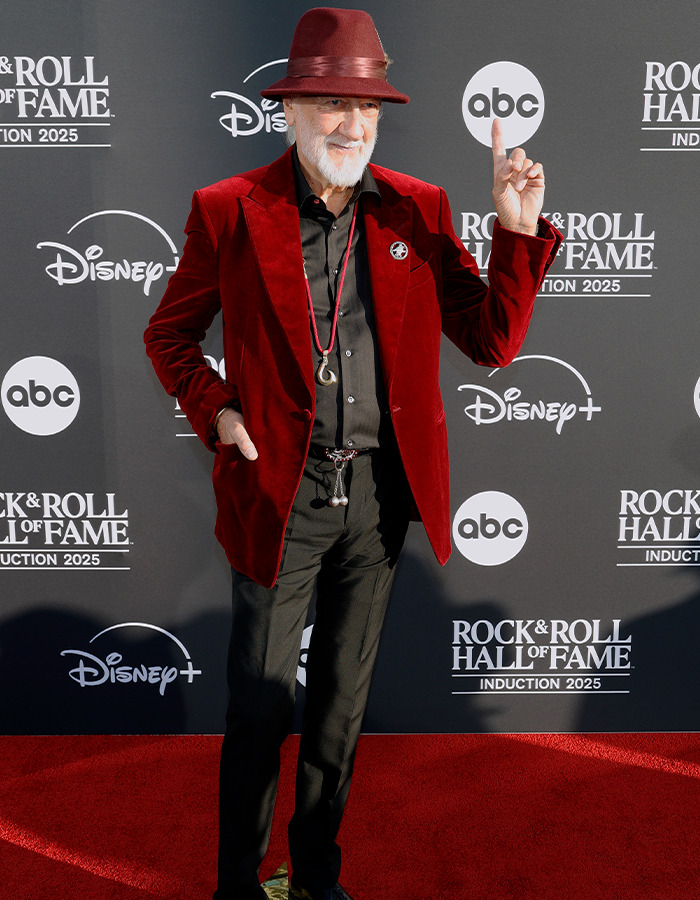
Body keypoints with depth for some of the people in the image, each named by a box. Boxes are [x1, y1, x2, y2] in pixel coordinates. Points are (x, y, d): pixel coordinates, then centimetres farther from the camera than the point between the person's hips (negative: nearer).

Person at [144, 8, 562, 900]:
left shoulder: (417, 209, 2)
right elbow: (168, 333, 7)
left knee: (341, 702, 19)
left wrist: (518, 230, -11)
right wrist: (215, 412, -8)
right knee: (259, 709, 10)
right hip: (278, 491, -2)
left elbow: (493, 342, 0)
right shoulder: (230, 211, -4)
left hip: (380, 492, 3)